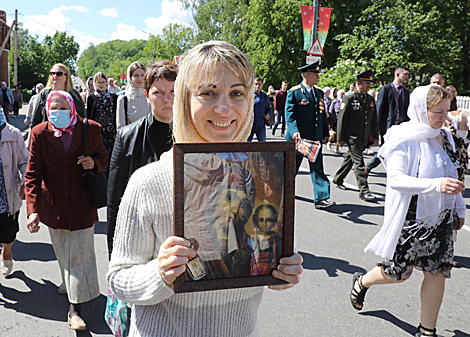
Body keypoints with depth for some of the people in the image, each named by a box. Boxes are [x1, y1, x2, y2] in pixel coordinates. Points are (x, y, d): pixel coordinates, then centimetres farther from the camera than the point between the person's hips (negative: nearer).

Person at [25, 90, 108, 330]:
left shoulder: (90, 130, -6)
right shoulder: (40, 134, -5)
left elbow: (103, 156, 10)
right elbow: (33, 174, -6)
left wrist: (94, 163, -16)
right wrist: (33, 209, -15)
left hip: (82, 204, -2)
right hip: (54, 205, 2)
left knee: (80, 253, -1)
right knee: (62, 251, 17)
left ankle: (75, 308, 8)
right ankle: (69, 281, 45)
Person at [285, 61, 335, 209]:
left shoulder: (319, 92, 14)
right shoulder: (294, 92, -4)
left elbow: (323, 114, 19)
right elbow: (289, 113, -11)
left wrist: (326, 133, 15)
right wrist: (294, 130, -24)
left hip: (315, 138, 5)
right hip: (298, 137, -5)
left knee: (317, 168, -1)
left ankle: (321, 198, -3)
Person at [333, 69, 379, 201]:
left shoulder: (371, 100, 11)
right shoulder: (349, 99, -8)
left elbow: (374, 120, 17)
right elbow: (342, 119, -8)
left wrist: (375, 136, 12)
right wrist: (340, 138, -9)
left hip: (364, 138, 6)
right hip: (352, 137, -6)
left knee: (350, 159, 19)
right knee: (358, 163, -9)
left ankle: (338, 179, 38)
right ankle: (364, 191, -8)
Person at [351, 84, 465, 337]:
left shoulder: (443, 136, 7)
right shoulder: (404, 138, -16)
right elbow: (395, 179, -26)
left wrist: (459, 208, 19)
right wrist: (436, 185, -36)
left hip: (439, 219, 6)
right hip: (409, 218, -6)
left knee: (438, 272, 5)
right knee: (397, 273, 6)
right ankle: (361, 282, 38)